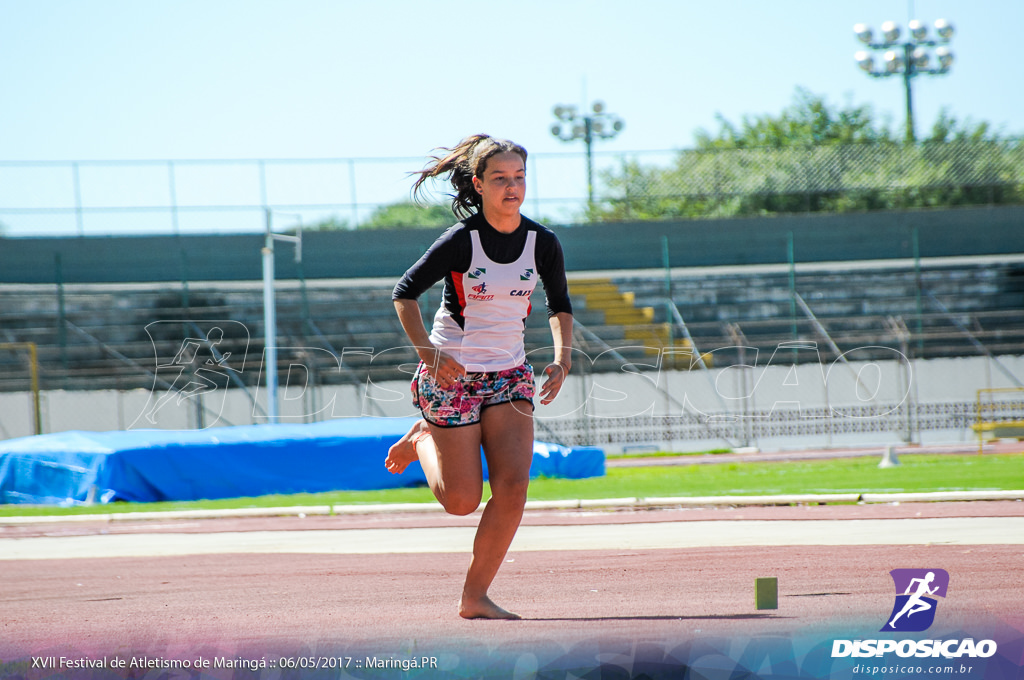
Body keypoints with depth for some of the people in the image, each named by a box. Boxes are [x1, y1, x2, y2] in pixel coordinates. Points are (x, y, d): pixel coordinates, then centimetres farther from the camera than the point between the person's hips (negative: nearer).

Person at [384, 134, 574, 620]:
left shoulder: (542, 243, -3)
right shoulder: (460, 242, -16)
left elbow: (560, 306, 11)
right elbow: (404, 293, -8)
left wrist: (562, 360, -4)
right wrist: (429, 353, -19)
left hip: (509, 376, 4)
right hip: (453, 375, -4)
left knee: (512, 487, -13)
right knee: (462, 501, -1)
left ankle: (475, 597, -1)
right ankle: (423, 441, 30)